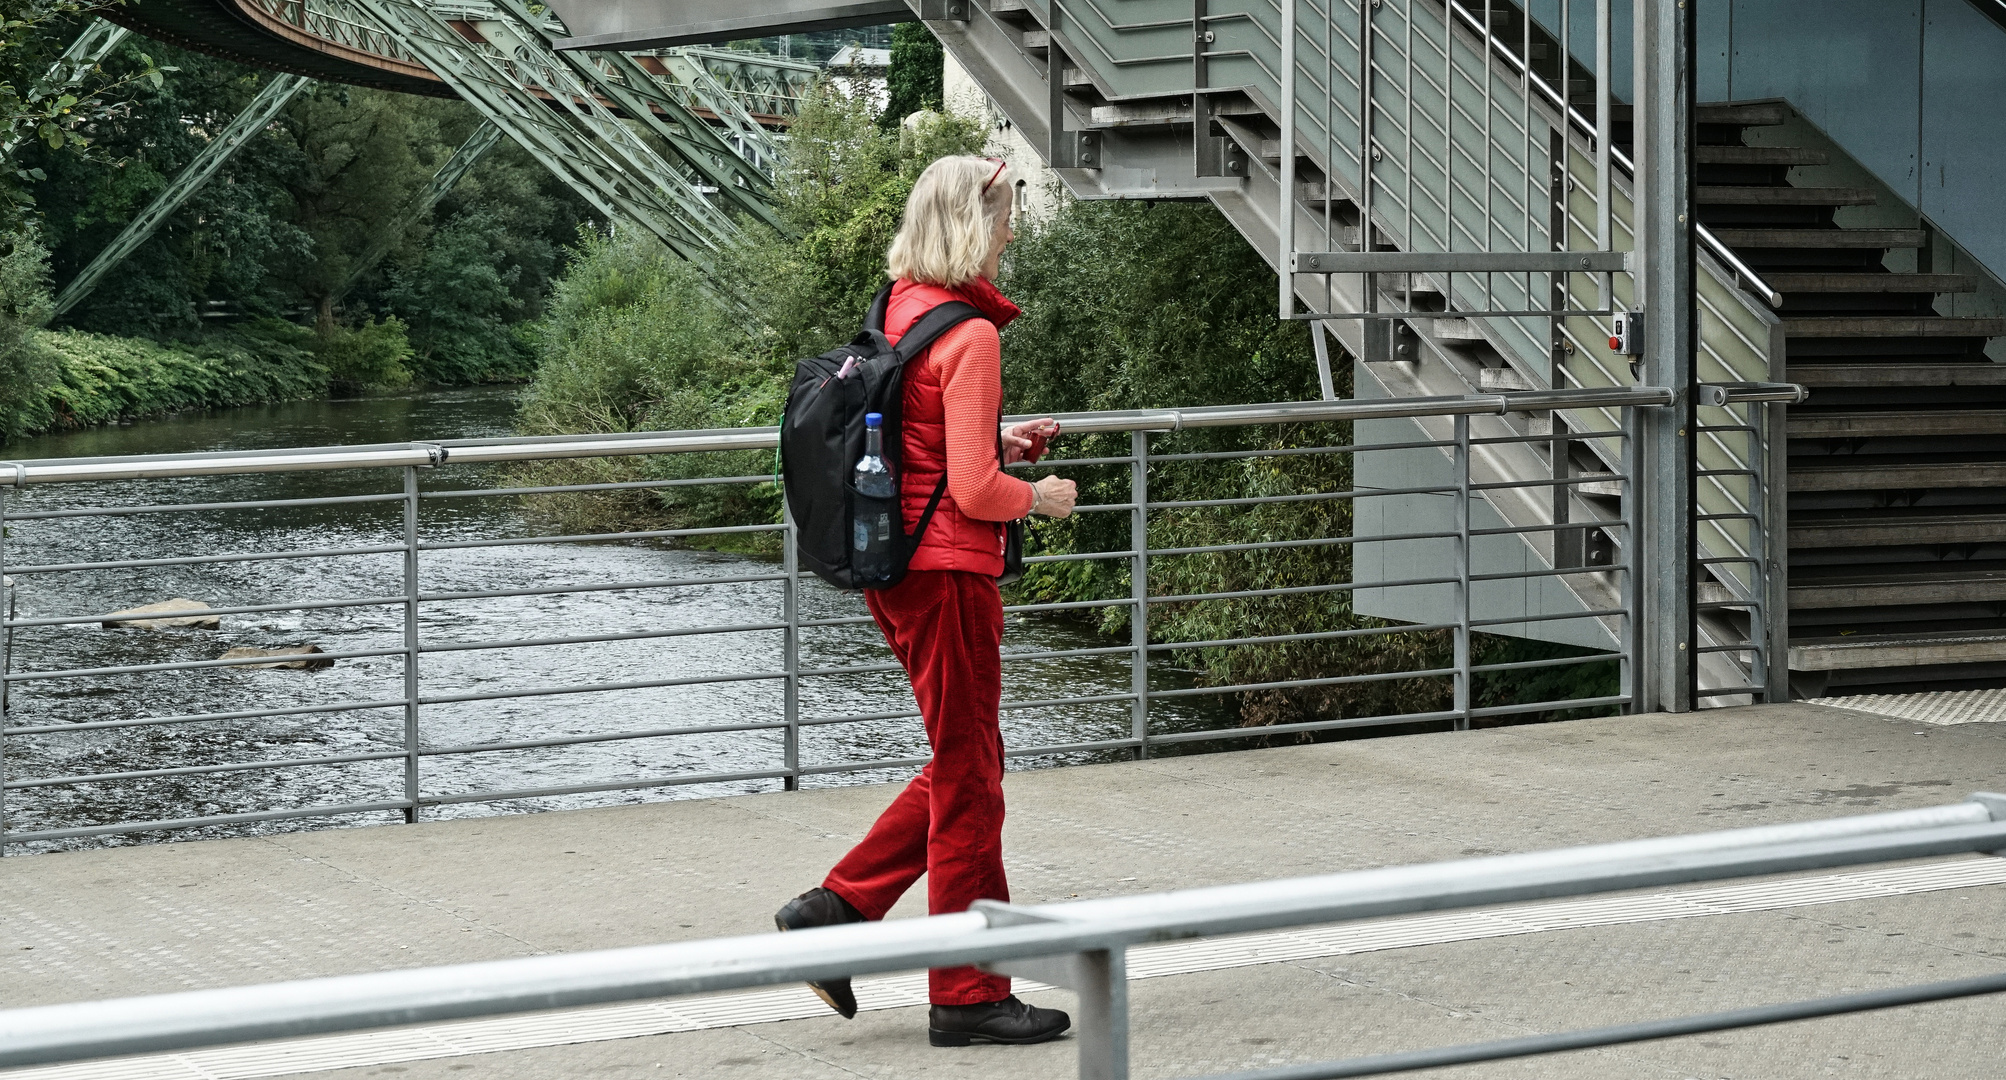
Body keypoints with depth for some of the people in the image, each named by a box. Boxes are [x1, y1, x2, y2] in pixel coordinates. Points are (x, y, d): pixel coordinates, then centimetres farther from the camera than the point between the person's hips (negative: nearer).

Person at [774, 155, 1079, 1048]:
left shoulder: (900, 310, 8)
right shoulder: (969, 335, -18)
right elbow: (974, 490, -20)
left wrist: (999, 445, 15)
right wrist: (1041, 496, -3)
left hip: (894, 564, 9)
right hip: (947, 571, -9)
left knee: (965, 763, 19)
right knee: (968, 777, 2)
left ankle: (835, 907, 15)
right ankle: (967, 997, 10)